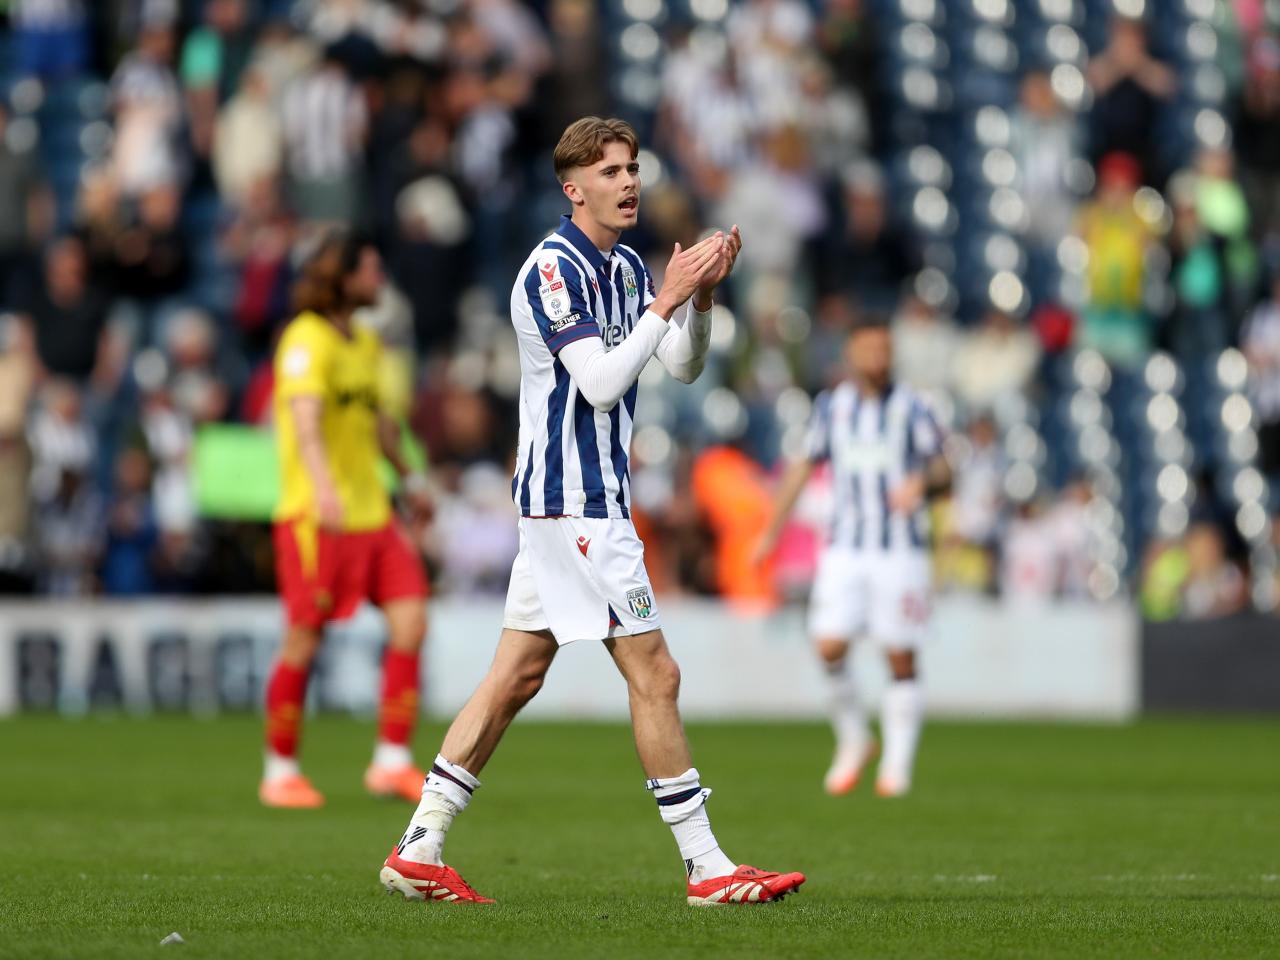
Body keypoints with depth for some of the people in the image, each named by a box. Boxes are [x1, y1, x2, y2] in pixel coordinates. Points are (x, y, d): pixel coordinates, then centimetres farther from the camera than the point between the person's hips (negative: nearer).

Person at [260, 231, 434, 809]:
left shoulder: (365, 342, 16)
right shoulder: (308, 339, -11)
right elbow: (305, 418, -26)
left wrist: (408, 477, 41)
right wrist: (323, 487, -40)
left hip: (370, 512, 8)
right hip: (314, 516, -8)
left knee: (410, 620, -5)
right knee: (304, 641, -4)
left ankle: (392, 762, 0)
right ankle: (280, 772, 9)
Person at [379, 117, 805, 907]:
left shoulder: (626, 268, 14)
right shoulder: (553, 269, -14)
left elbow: (684, 366, 13)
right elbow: (600, 383, -22)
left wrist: (703, 293, -3)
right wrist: (668, 299, -22)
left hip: (589, 496, 10)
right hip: (574, 499, -10)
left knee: (517, 675, 8)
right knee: (654, 674, -7)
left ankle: (420, 851, 10)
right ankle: (707, 866, -2)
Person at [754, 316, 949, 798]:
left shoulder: (910, 407, 1)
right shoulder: (831, 405, 7)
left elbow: (942, 469, 2)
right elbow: (804, 466, 15)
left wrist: (921, 483, -21)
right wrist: (773, 529, 14)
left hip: (900, 549, -2)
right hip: (845, 548, 2)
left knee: (901, 658, -2)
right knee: (829, 646, -12)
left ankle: (897, 763, 7)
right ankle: (853, 740, 9)